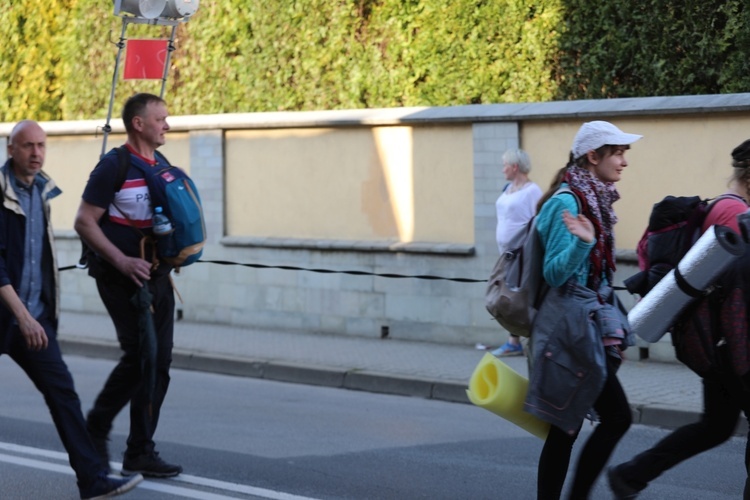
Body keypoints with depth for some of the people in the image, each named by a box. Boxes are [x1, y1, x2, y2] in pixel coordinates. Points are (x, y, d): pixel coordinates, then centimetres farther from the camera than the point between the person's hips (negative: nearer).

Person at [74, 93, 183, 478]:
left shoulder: (163, 166, 12)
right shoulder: (114, 166, -11)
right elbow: (84, 222, -13)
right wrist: (122, 261, -20)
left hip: (156, 275, 7)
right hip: (122, 279, -7)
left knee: (158, 362, 5)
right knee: (139, 356, -13)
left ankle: (140, 454, 11)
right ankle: (96, 429, 9)